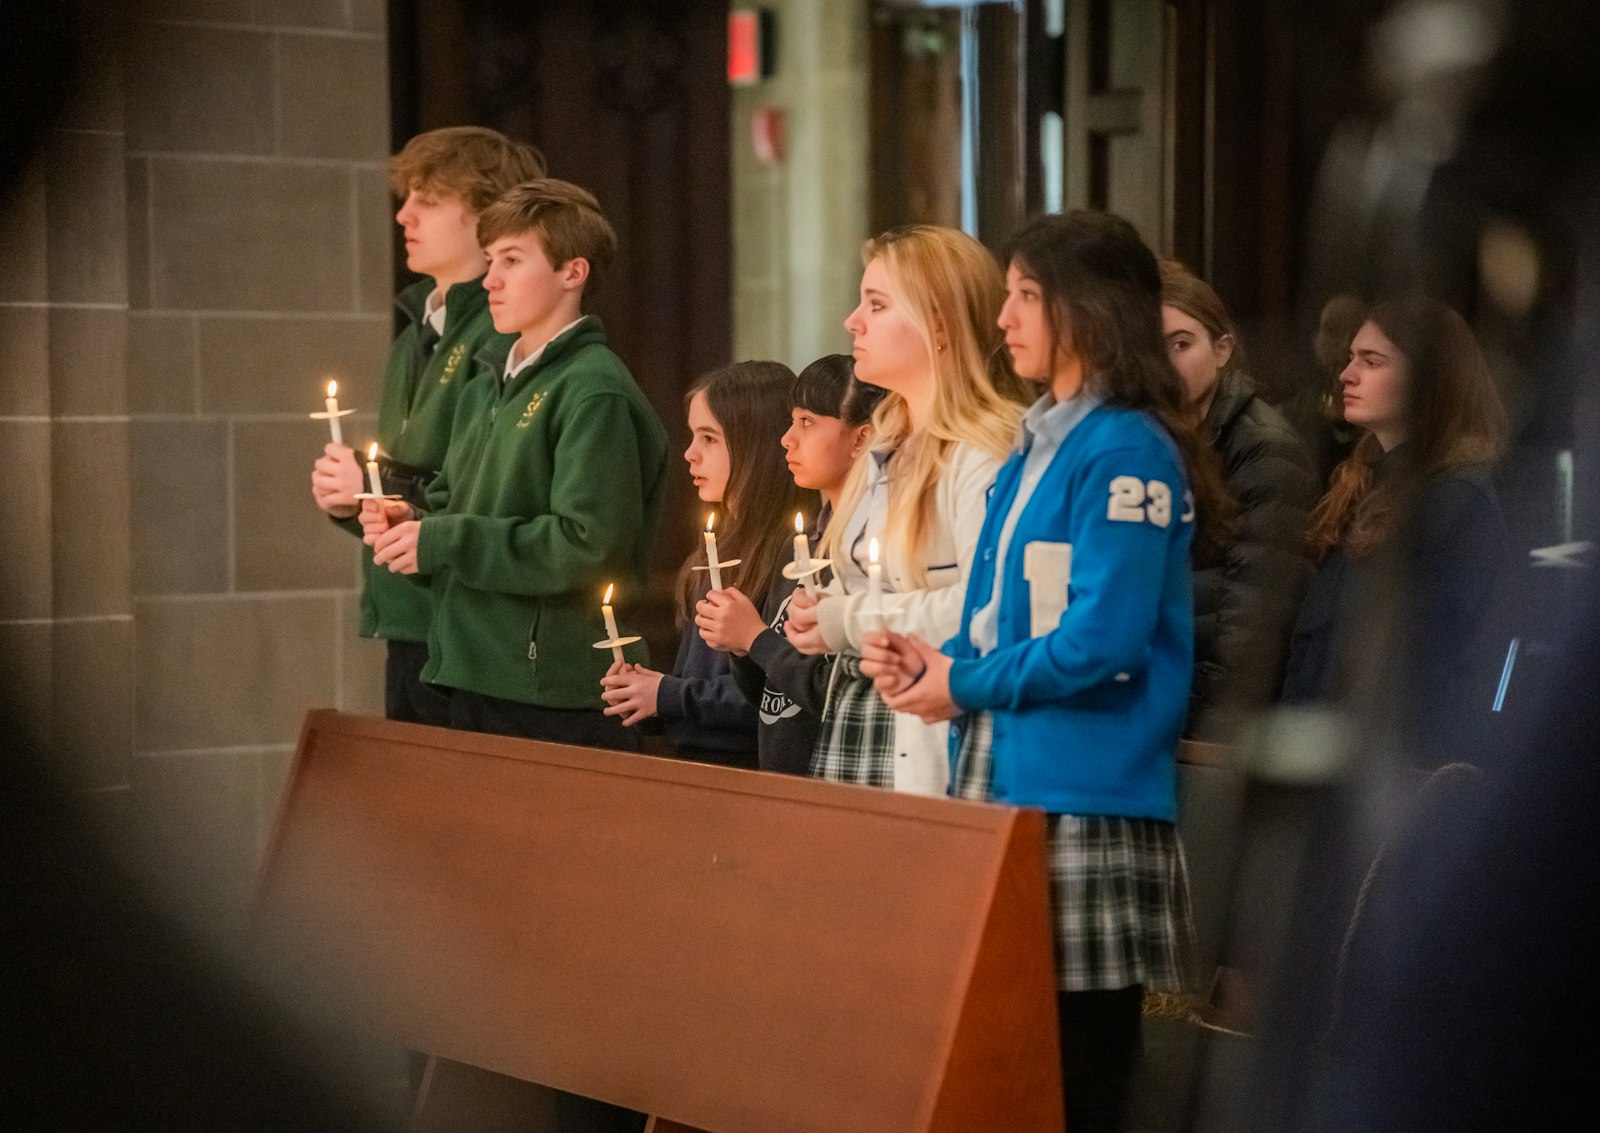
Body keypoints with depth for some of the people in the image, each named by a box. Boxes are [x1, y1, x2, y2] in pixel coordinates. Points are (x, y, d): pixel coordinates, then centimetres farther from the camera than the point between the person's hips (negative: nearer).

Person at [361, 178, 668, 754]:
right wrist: (410, 520, 2)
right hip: (474, 681, 8)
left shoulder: (595, 393, -12)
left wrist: (443, 541, -16)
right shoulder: (489, 382, 15)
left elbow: (588, 544, -21)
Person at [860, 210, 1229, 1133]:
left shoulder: (1126, 452, -11)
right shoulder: (1035, 451, 16)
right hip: (1007, 783, 9)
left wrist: (963, 685, -9)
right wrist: (934, 662, 2)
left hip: (1087, 804, -9)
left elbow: (1103, 639, -19)